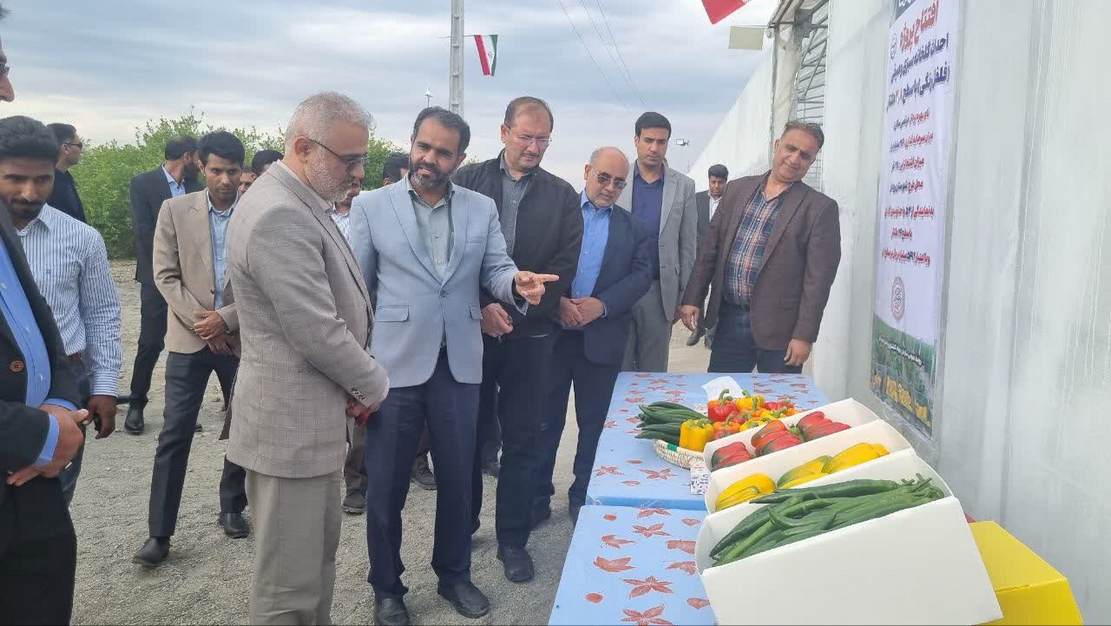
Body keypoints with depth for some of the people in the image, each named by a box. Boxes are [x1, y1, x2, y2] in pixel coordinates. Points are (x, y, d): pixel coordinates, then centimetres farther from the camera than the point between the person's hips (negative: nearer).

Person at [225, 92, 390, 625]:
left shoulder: (301, 205, 10)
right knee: (289, 580, 4)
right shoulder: (279, 216, -23)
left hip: (313, 414, 10)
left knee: (318, 552, 23)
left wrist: (352, 386, 8)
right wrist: (374, 385, -7)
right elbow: (317, 334, -24)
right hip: (291, 422, -10)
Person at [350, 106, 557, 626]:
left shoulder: (482, 208, 5)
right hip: (394, 365, -2)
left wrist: (518, 284, -21)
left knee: (457, 480, 15)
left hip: (459, 366, 2)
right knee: (385, 486, 9)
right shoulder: (371, 206, -1)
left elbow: (495, 271, 4)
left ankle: (454, 574, 37)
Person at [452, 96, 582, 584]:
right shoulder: (468, 181, 2)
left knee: (522, 439, 5)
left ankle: (513, 539, 18)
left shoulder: (562, 196, 5)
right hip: (471, 326, 0)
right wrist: (482, 307, -13)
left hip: (529, 333, 1)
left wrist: (514, 309, -11)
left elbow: (564, 266, -1)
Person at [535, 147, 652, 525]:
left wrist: (602, 304, -13)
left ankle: (583, 498, 25)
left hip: (602, 337, 2)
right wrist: (557, 302, -18)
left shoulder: (632, 227, 10)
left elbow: (642, 275, 1)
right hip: (552, 332, -2)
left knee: (593, 423, 10)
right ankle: (537, 498, 18)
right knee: (545, 419, 6)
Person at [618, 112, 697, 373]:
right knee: (618, 370, 7)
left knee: (654, 371, 9)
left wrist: (684, 296, 3)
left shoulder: (684, 186, 3)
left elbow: (688, 246, 5)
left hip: (660, 292, 1)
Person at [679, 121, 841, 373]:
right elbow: (710, 248, 11)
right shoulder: (737, 189, 8)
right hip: (728, 320, 4)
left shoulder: (820, 208, -5)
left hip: (778, 329, -3)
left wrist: (804, 336, -12)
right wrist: (693, 298, 6)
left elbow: (818, 279, -8)